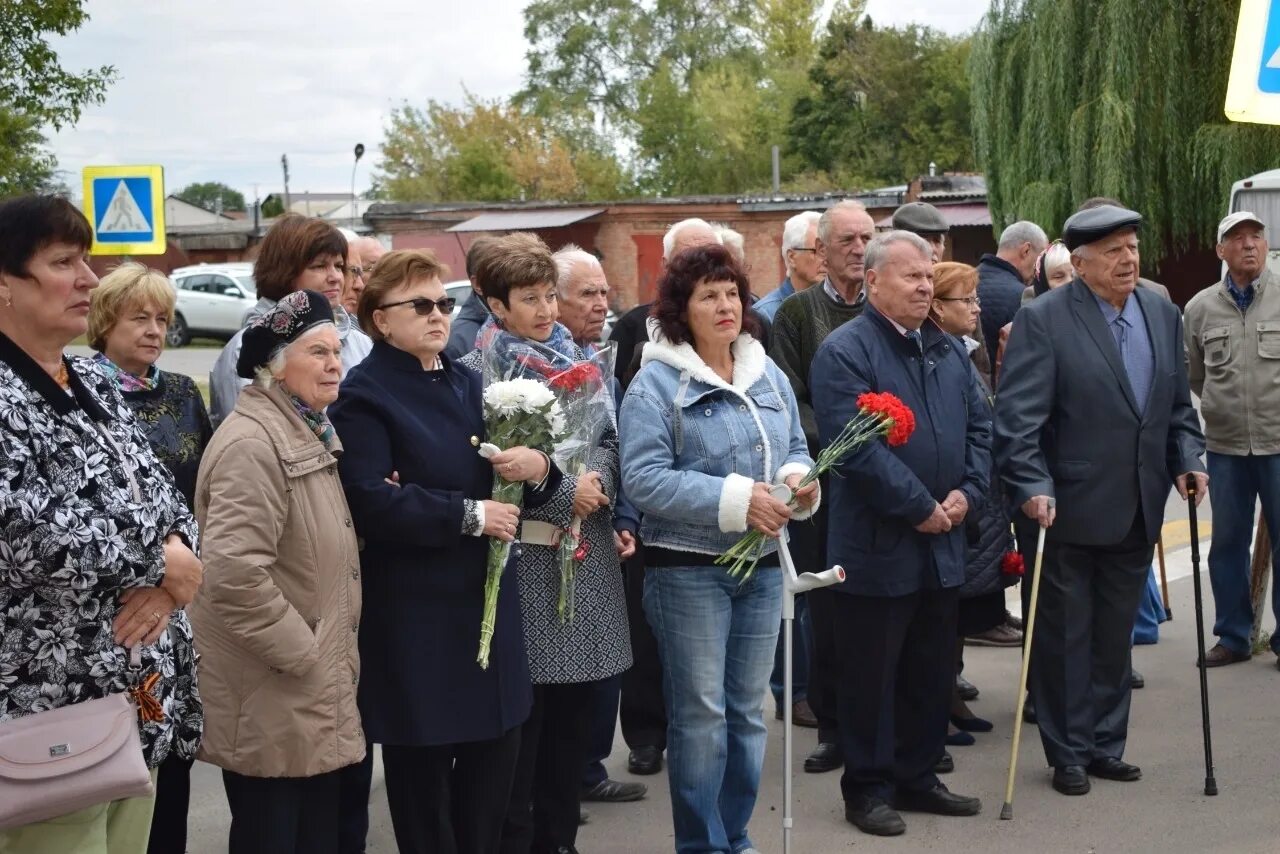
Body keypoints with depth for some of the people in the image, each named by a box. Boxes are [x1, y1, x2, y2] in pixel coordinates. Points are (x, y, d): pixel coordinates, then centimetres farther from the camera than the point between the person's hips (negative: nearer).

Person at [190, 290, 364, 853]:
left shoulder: (307, 431, 14)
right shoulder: (254, 443, -18)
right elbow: (234, 573, -28)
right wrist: (305, 657, -19)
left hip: (312, 697, 9)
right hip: (273, 701, -9)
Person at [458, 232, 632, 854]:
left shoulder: (576, 360, 12)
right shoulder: (475, 373, -7)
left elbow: (610, 440, 13)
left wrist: (597, 481, -7)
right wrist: (562, 492, -16)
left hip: (586, 553, 6)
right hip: (523, 555, -6)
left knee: (574, 708, 12)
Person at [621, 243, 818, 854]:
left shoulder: (768, 374, 10)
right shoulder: (656, 384, -9)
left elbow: (795, 450, 17)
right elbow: (643, 478, -18)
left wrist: (800, 480, -7)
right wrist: (735, 499, -24)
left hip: (763, 564, 6)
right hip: (689, 568, -6)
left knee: (747, 710, 13)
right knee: (701, 714, -1)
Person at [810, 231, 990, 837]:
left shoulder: (949, 350, 13)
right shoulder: (844, 352, -12)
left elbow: (980, 427, 13)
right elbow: (855, 446, -21)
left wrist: (967, 493, -4)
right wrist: (921, 507, -17)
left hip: (943, 542, 7)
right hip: (877, 545, -7)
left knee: (933, 671, 15)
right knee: (872, 673, 3)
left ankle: (918, 777, 28)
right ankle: (868, 788, 15)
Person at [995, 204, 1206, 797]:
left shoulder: (1164, 316, 8)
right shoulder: (1043, 319, -12)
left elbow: (1178, 405, 15)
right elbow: (1018, 416, -17)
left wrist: (1187, 459, 0)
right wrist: (1032, 486, -25)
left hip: (1137, 513, 6)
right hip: (1069, 511, -6)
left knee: (1115, 636, 15)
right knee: (1065, 637, 7)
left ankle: (1105, 746, 27)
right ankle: (1068, 754, 19)